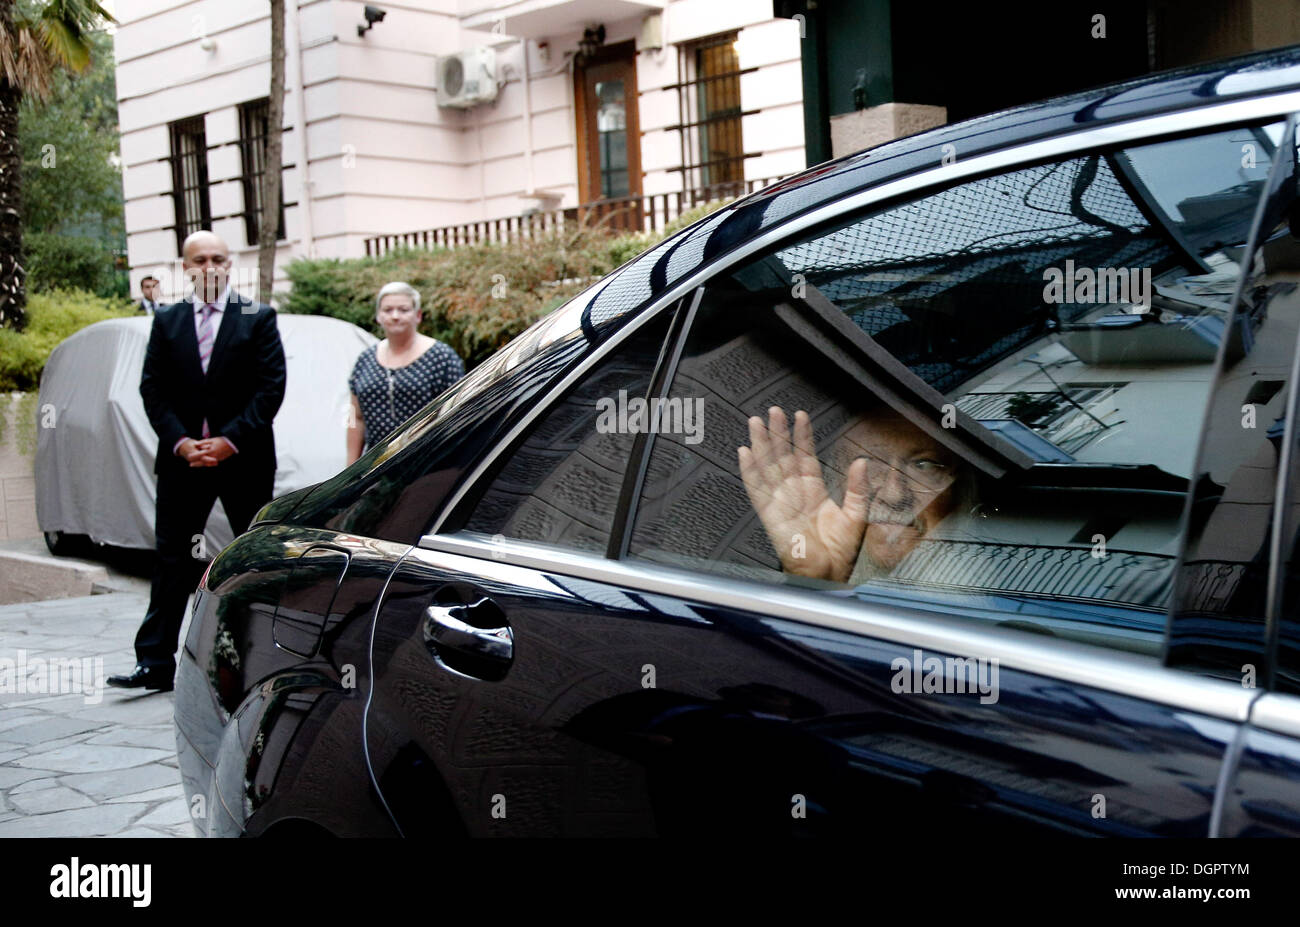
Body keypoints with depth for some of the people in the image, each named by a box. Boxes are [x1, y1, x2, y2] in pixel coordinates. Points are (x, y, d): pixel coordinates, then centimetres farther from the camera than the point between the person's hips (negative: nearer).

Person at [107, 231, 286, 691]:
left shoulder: (258, 318, 1)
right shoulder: (167, 321, 9)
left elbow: (271, 387, -6)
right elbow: (153, 389, 5)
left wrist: (231, 441, -13)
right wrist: (180, 442, -9)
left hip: (244, 459, -2)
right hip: (182, 458, 2)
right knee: (172, 559, 2)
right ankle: (155, 662, 5)